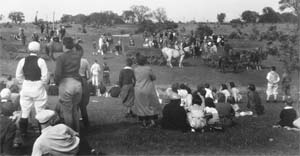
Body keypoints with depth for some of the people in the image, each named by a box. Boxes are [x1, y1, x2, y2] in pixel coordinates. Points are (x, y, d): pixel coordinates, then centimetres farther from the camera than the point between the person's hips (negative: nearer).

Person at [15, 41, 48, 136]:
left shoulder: (22, 61, -1)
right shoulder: (41, 61, -11)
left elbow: (18, 76, 3)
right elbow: (45, 77, -12)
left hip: (26, 88, 3)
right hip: (38, 89, -3)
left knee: (25, 111, 13)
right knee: (40, 112, 6)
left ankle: (23, 131, 20)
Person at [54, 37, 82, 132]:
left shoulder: (61, 57, -10)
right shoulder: (78, 56, 5)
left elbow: (58, 73, -15)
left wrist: (56, 82, 1)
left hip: (66, 84, -6)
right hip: (77, 83, 6)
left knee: (67, 111, 5)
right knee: (75, 110, 19)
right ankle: (76, 131, 25)